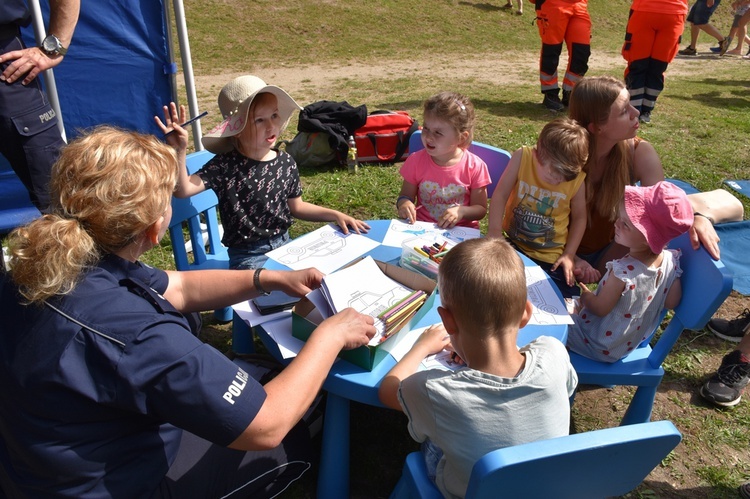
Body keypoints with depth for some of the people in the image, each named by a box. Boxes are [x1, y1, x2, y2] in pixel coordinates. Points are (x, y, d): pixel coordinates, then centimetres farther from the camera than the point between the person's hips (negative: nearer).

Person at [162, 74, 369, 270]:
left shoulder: (286, 162, 0)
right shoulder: (225, 166, -14)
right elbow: (183, 190, -25)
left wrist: (335, 215, 4)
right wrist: (180, 150, -38)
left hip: (285, 244, 6)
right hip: (249, 256, -5)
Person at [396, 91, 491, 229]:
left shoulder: (475, 166, -9)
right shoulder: (416, 161, -6)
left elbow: (480, 209, 0)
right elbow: (406, 196, 5)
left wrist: (462, 211, -20)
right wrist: (403, 203, -18)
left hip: (461, 231, 0)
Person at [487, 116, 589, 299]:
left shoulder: (577, 180, -13)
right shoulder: (522, 158, -15)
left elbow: (579, 217, 1)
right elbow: (500, 195, -11)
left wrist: (569, 254, -3)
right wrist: (494, 232, -19)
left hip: (550, 258, 0)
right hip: (513, 245, 0)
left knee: (568, 298, -12)